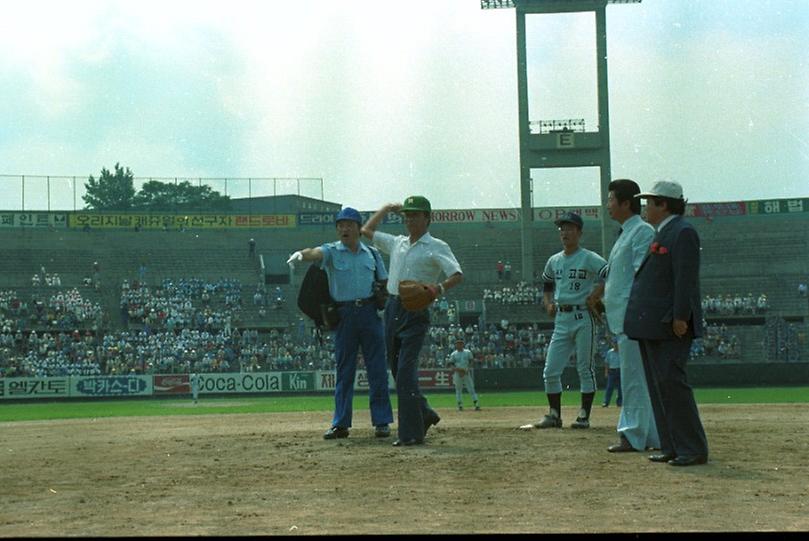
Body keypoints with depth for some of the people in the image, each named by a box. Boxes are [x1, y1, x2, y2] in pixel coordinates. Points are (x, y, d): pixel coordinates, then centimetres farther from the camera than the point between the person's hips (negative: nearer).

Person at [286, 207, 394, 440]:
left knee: (378, 370, 1)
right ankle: (341, 424, 7)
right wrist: (301, 254, -43)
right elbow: (316, 253, -20)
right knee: (344, 371, 3)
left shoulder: (372, 253, 11)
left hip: (370, 313, 1)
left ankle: (382, 422, 7)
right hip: (344, 314, -1)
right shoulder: (332, 251, 3)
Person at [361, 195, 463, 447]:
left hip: (415, 313, -7)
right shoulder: (397, 243, 16)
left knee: (406, 372, -14)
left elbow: (458, 275, -15)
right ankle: (424, 414, 28)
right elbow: (367, 230, 28)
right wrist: (387, 208, 22)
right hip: (392, 309, 7)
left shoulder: (437, 247, -3)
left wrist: (440, 288, -34)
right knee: (397, 370, 11)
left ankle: (411, 432, -12)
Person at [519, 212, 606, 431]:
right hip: (561, 320, 6)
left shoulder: (589, 259, -6)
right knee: (550, 371, 2)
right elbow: (547, 284, 30)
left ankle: (584, 415, 6)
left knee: (585, 368, -1)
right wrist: (548, 302, 14)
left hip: (583, 317, -6)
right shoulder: (554, 261, 14)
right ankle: (554, 415, 12)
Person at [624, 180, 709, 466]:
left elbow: (686, 278, -18)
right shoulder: (662, 233, 20)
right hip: (651, 325, 10)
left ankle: (693, 449, -9)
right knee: (658, 385, 10)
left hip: (669, 325, -10)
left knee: (670, 381, -13)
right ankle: (671, 447, 14)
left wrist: (680, 317, -23)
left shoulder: (682, 232, -10)